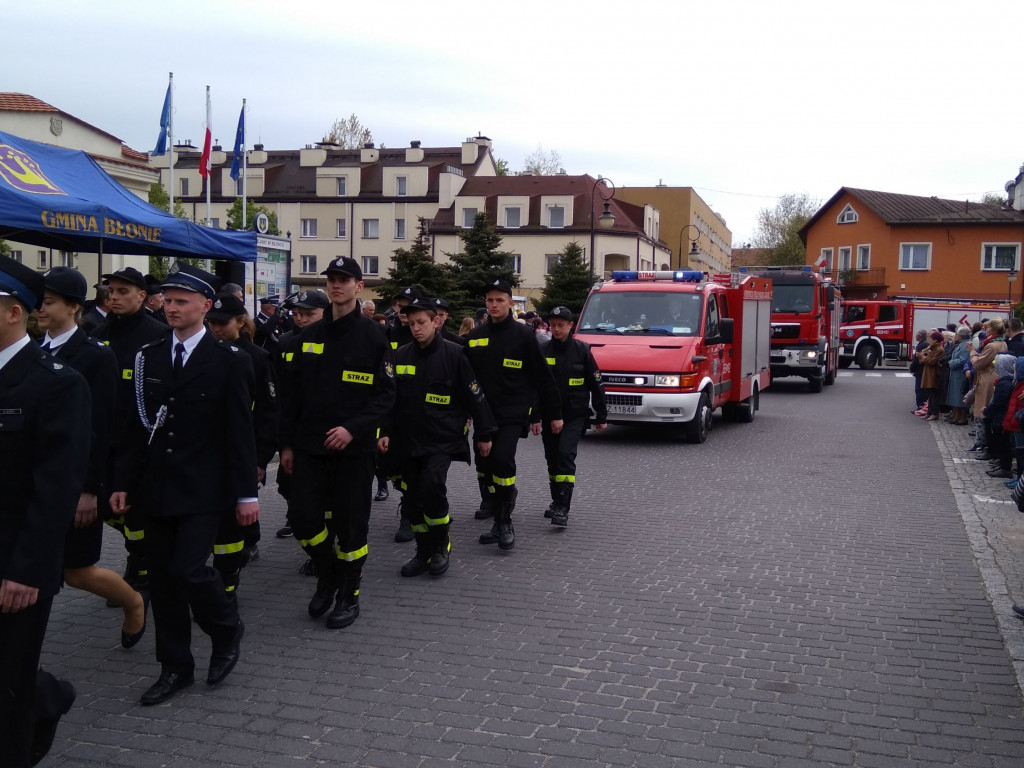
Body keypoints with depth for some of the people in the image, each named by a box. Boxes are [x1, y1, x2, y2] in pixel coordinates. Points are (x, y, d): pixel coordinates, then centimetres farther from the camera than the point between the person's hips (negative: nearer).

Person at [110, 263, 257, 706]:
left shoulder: (229, 361, -5)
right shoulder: (148, 357, 7)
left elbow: (240, 432, -6)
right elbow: (137, 425, 10)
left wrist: (246, 493, -7)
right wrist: (123, 482, 6)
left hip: (203, 489, -5)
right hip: (156, 487, 5)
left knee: (188, 569, -13)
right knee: (161, 577, 8)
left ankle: (227, 631, 16)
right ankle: (174, 667, 23)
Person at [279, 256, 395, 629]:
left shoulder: (372, 336, -4)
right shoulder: (309, 336, 9)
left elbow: (385, 394, -8)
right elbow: (293, 393, 12)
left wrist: (353, 428, -20)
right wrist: (287, 443, 9)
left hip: (353, 447, -4)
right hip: (309, 445, 4)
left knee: (350, 523, 4)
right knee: (304, 518, 2)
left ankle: (349, 594, 22)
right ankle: (327, 575, 29)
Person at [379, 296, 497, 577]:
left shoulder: (454, 354, -7)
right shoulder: (402, 355, 7)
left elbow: (475, 396, -4)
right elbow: (391, 397, 15)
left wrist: (483, 434, -3)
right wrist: (386, 432, 10)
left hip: (442, 439, -5)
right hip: (407, 439, 5)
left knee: (431, 487, -20)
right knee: (413, 496, 8)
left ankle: (441, 545, 2)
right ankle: (424, 552, 22)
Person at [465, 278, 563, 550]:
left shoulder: (523, 334, -3)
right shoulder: (475, 336, 9)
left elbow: (542, 376, -2)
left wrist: (554, 413, -2)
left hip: (513, 413, -5)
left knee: (502, 459, -20)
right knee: (484, 466, 6)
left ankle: (506, 523, -6)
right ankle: (499, 523, 19)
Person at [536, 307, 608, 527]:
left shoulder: (581, 350, -3)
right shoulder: (542, 351, 2)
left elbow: (596, 385, 2)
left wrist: (601, 417, 3)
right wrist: (534, 417, -1)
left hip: (575, 416, -3)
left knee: (566, 454, -17)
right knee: (552, 459, 10)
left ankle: (563, 508, -17)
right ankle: (557, 502, 28)